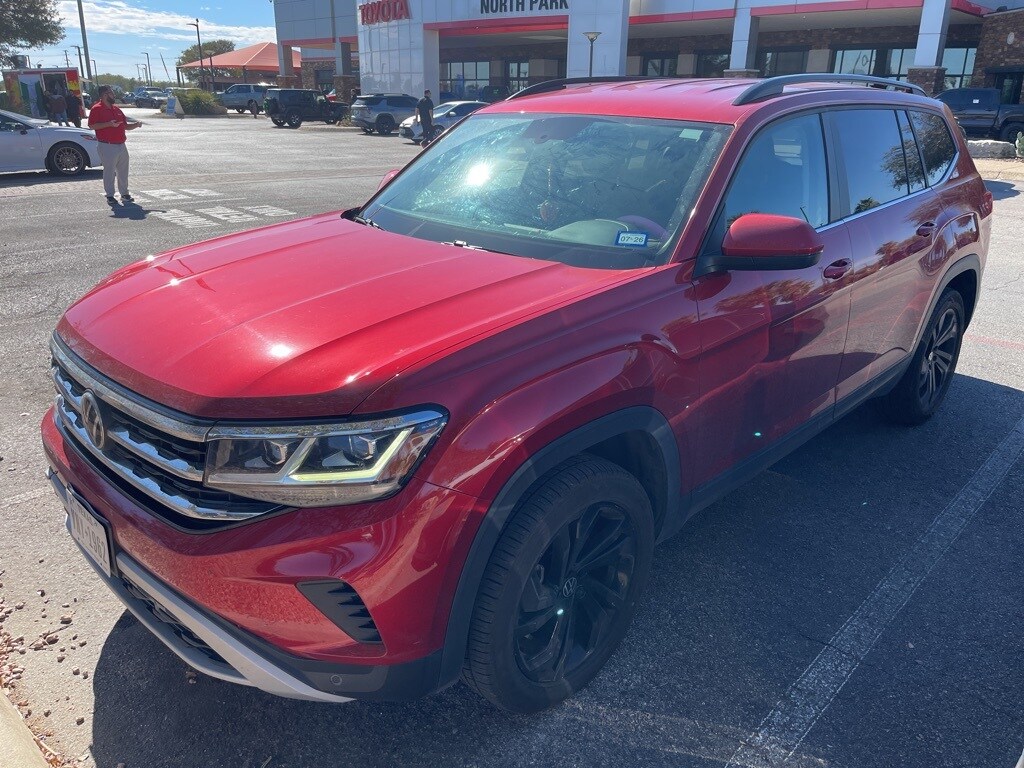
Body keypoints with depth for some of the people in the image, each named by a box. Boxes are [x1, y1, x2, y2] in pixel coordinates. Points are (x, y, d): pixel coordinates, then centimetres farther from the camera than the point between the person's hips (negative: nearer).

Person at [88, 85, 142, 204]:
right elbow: (92, 125, -12)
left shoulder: (116, 109, 18)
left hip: (121, 145, 7)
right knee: (109, 171, -3)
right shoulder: (97, 109, -5)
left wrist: (136, 124, 3)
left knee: (123, 171, 10)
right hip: (107, 146, -7)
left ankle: (124, 193, 19)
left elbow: (125, 126, 22)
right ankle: (110, 195, 4)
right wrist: (108, 124, -20)